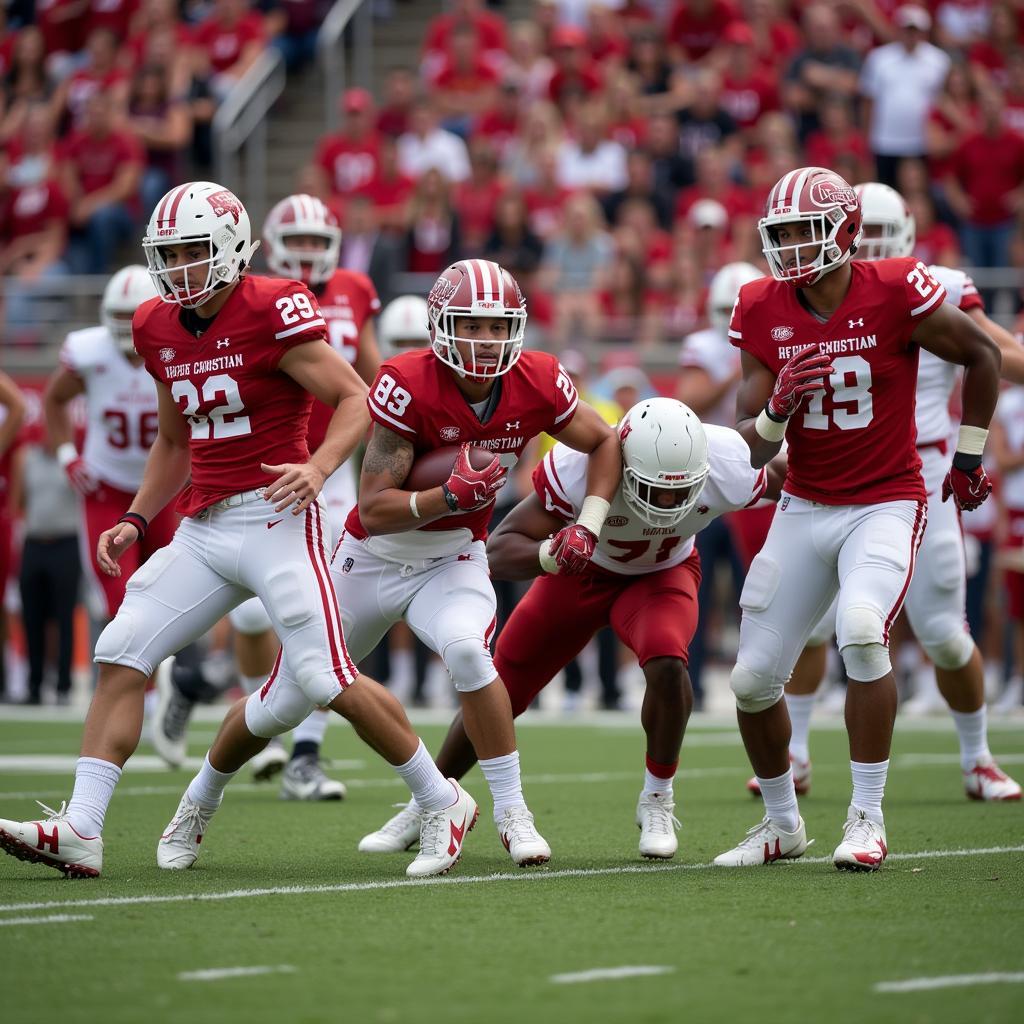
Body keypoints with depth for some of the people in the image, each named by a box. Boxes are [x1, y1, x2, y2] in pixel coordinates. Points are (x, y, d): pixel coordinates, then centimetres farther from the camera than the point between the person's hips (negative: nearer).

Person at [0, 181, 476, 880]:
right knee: (122, 655, -3)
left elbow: (356, 399, -10)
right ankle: (80, 832, -3)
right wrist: (136, 521, 14)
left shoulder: (272, 312, -12)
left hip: (275, 517, -7)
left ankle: (444, 803, 8)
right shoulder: (159, 330, 11)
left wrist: (319, 466, -27)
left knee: (330, 682, -11)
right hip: (203, 527, 7)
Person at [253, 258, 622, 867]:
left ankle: (512, 811, -19)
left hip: (452, 560, 1)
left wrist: (588, 526, -8)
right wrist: (449, 497, -41)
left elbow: (605, 443, 4)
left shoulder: (537, 384, -16)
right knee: (285, 702, 9)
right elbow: (374, 509, -26)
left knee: (467, 652, -33)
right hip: (374, 557, -1)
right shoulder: (409, 384, -27)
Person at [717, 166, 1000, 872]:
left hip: (886, 503, -5)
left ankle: (868, 819, -18)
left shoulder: (895, 293, -15)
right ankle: (782, 824, 26)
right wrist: (779, 405, -22)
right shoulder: (764, 313, -3)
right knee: (753, 678, 2)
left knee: (861, 630, -31)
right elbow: (753, 445, 0)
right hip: (805, 509, 5)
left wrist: (970, 457, 7)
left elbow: (982, 353, 1)